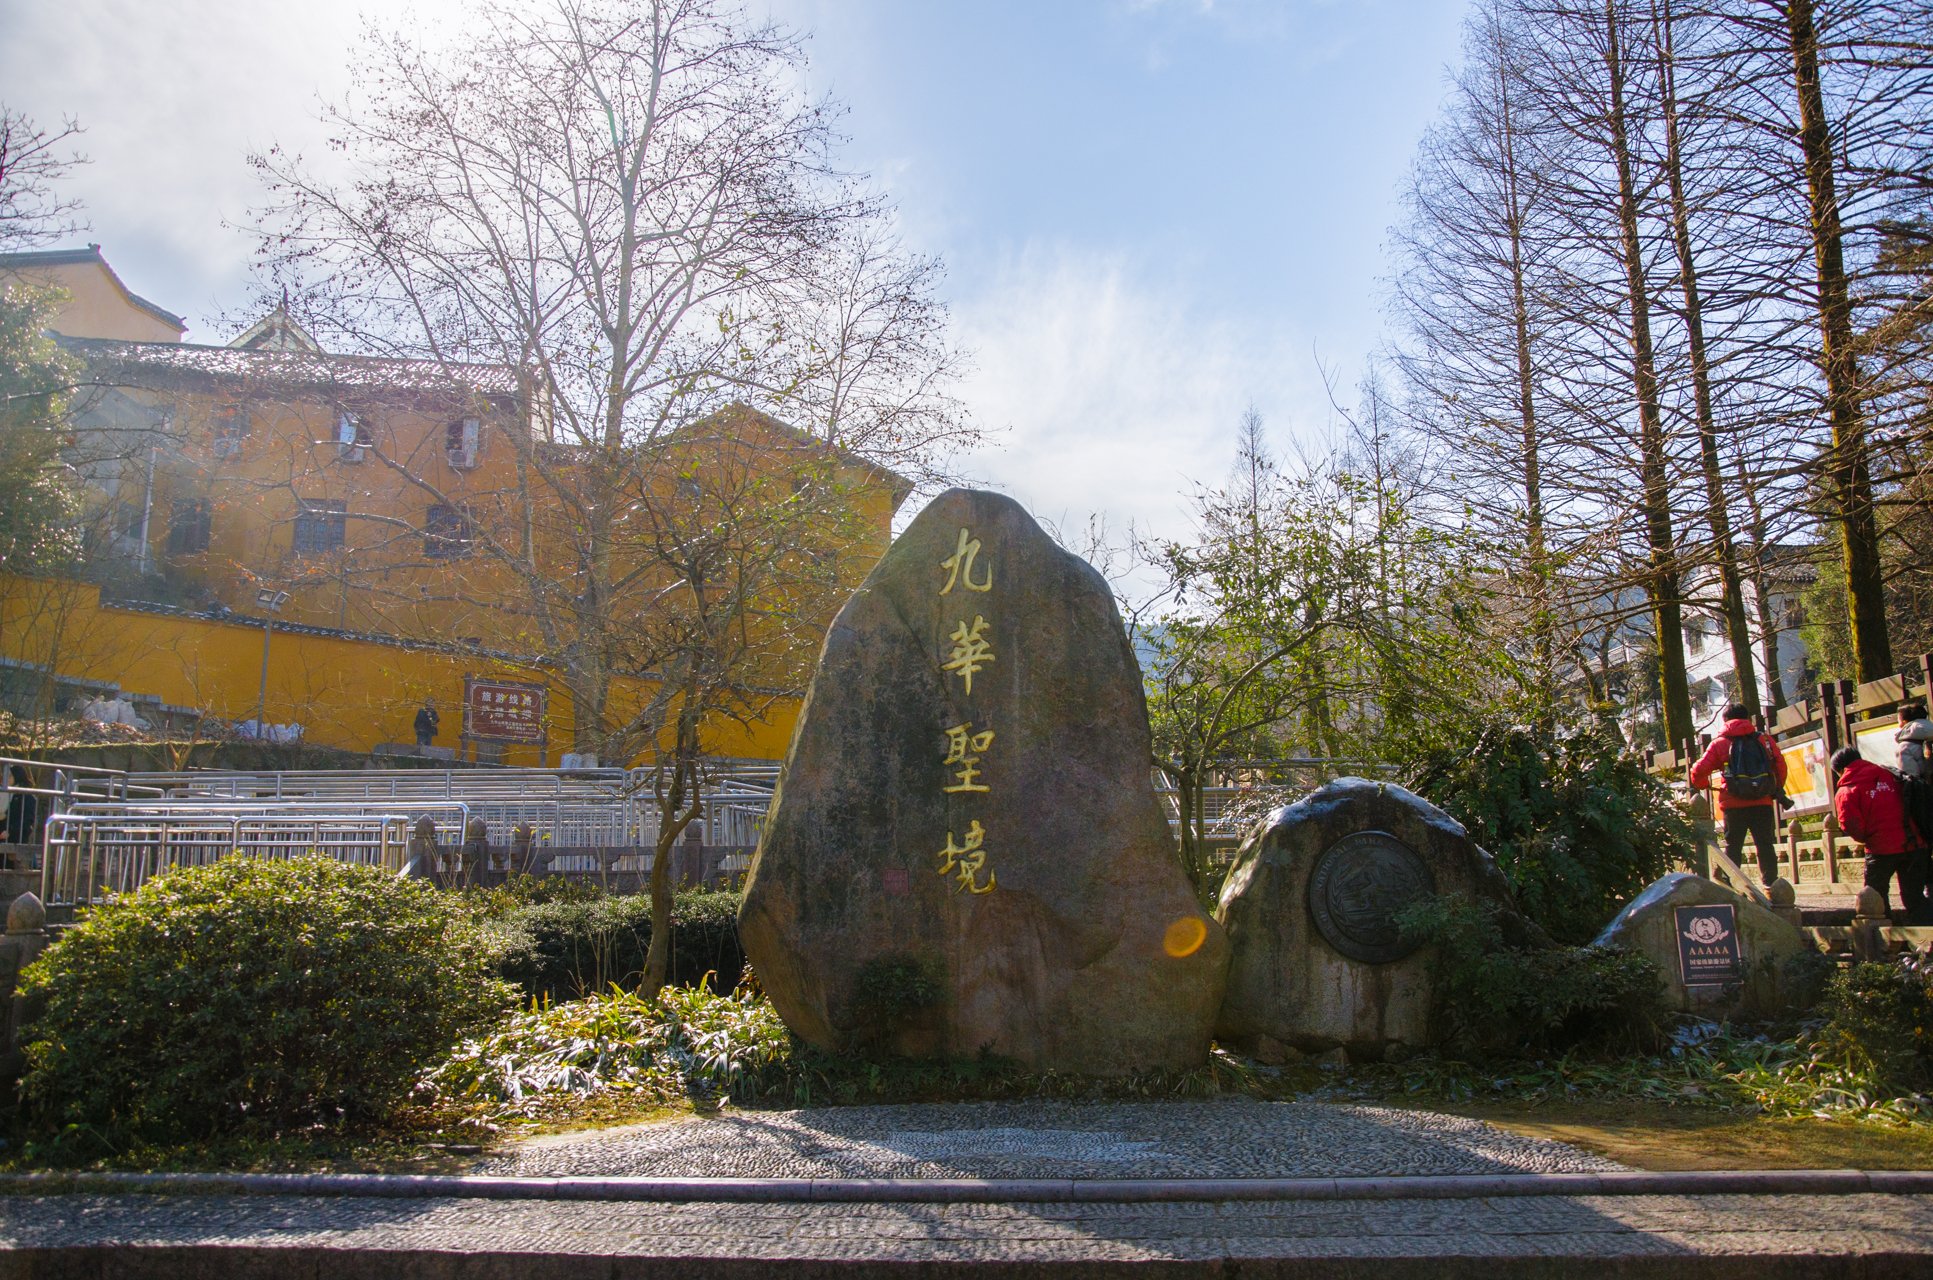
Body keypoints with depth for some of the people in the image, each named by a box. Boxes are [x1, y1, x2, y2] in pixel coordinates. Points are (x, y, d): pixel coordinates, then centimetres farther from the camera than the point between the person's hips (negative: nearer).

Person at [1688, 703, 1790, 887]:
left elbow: (1699, 770, -2)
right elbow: (1780, 765, 5)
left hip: (1734, 804, -1)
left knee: (1732, 847, 5)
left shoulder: (1720, 743, 5)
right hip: (1762, 803, 1)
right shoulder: (1764, 739, 10)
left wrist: (1701, 785, 19)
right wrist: (1777, 790, 21)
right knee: (1765, 845, 7)